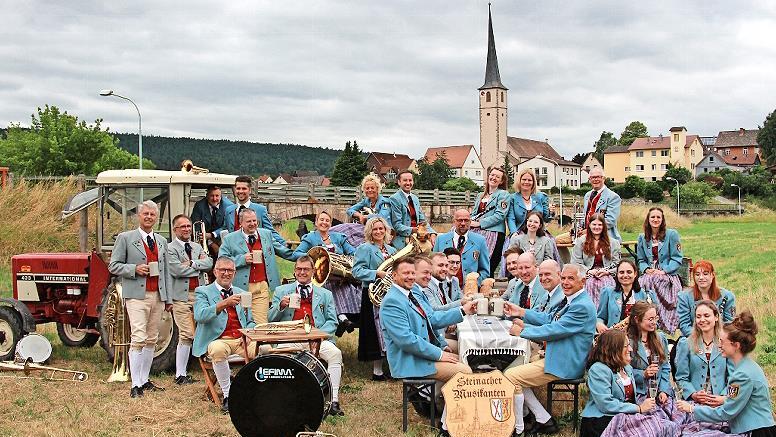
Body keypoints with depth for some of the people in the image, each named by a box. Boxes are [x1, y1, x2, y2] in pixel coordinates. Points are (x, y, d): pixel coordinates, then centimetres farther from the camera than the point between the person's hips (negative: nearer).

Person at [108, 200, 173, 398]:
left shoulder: (162, 241, 17)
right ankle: (135, 385, -10)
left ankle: (145, 380, 19)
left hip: (157, 296, 6)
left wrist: (169, 298, 13)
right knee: (139, 339, -13)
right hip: (137, 296, -6)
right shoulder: (125, 238, 2)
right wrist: (135, 269, -15)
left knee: (151, 340, 9)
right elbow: (113, 266, 0)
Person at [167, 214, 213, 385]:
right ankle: (180, 375, -2)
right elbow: (176, 270, -14)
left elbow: (209, 264, 5)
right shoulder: (170, 248, 0)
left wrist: (192, 264, -9)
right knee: (186, 335, -9)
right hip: (181, 296, -6)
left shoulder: (198, 247, 20)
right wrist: (199, 266, -1)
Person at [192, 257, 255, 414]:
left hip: (242, 341, 3)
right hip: (218, 340, -3)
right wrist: (224, 303, -25)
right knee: (218, 350, -39)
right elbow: (199, 316, -12)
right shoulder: (203, 292, 8)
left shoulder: (241, 293, 23)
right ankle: (227, 395, -21)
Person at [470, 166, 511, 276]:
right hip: (476, 233, 6)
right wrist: (471, 222, 1)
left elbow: (500, 215, -9)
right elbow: (474, 213, 26)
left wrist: (480, 223, -11)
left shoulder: (503, 195, 2)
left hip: (493, 232, -6)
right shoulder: (481, 195, 24)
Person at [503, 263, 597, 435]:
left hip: (566, 365, -11)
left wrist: (522, 330, -13)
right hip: (558, 357, 11)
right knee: (518, 375, 15)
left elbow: (553, 330, -23)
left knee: (511, 376, -12)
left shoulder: (582, 306, -21)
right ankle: (544, 421, 15)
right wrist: (521, 312, 11)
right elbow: (549, 319, 19)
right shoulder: (571, 300, 10)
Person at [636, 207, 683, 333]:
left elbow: (677, 259, -1)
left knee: (654, 280, -36)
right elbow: (641, 260, 19)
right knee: (641, 283, -32)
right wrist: (646, 269, -4)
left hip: (669, 275, -3)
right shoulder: (642, 238, 16)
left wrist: (664, 271, -13)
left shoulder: (672, 234, 3)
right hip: (649, 274, 3)